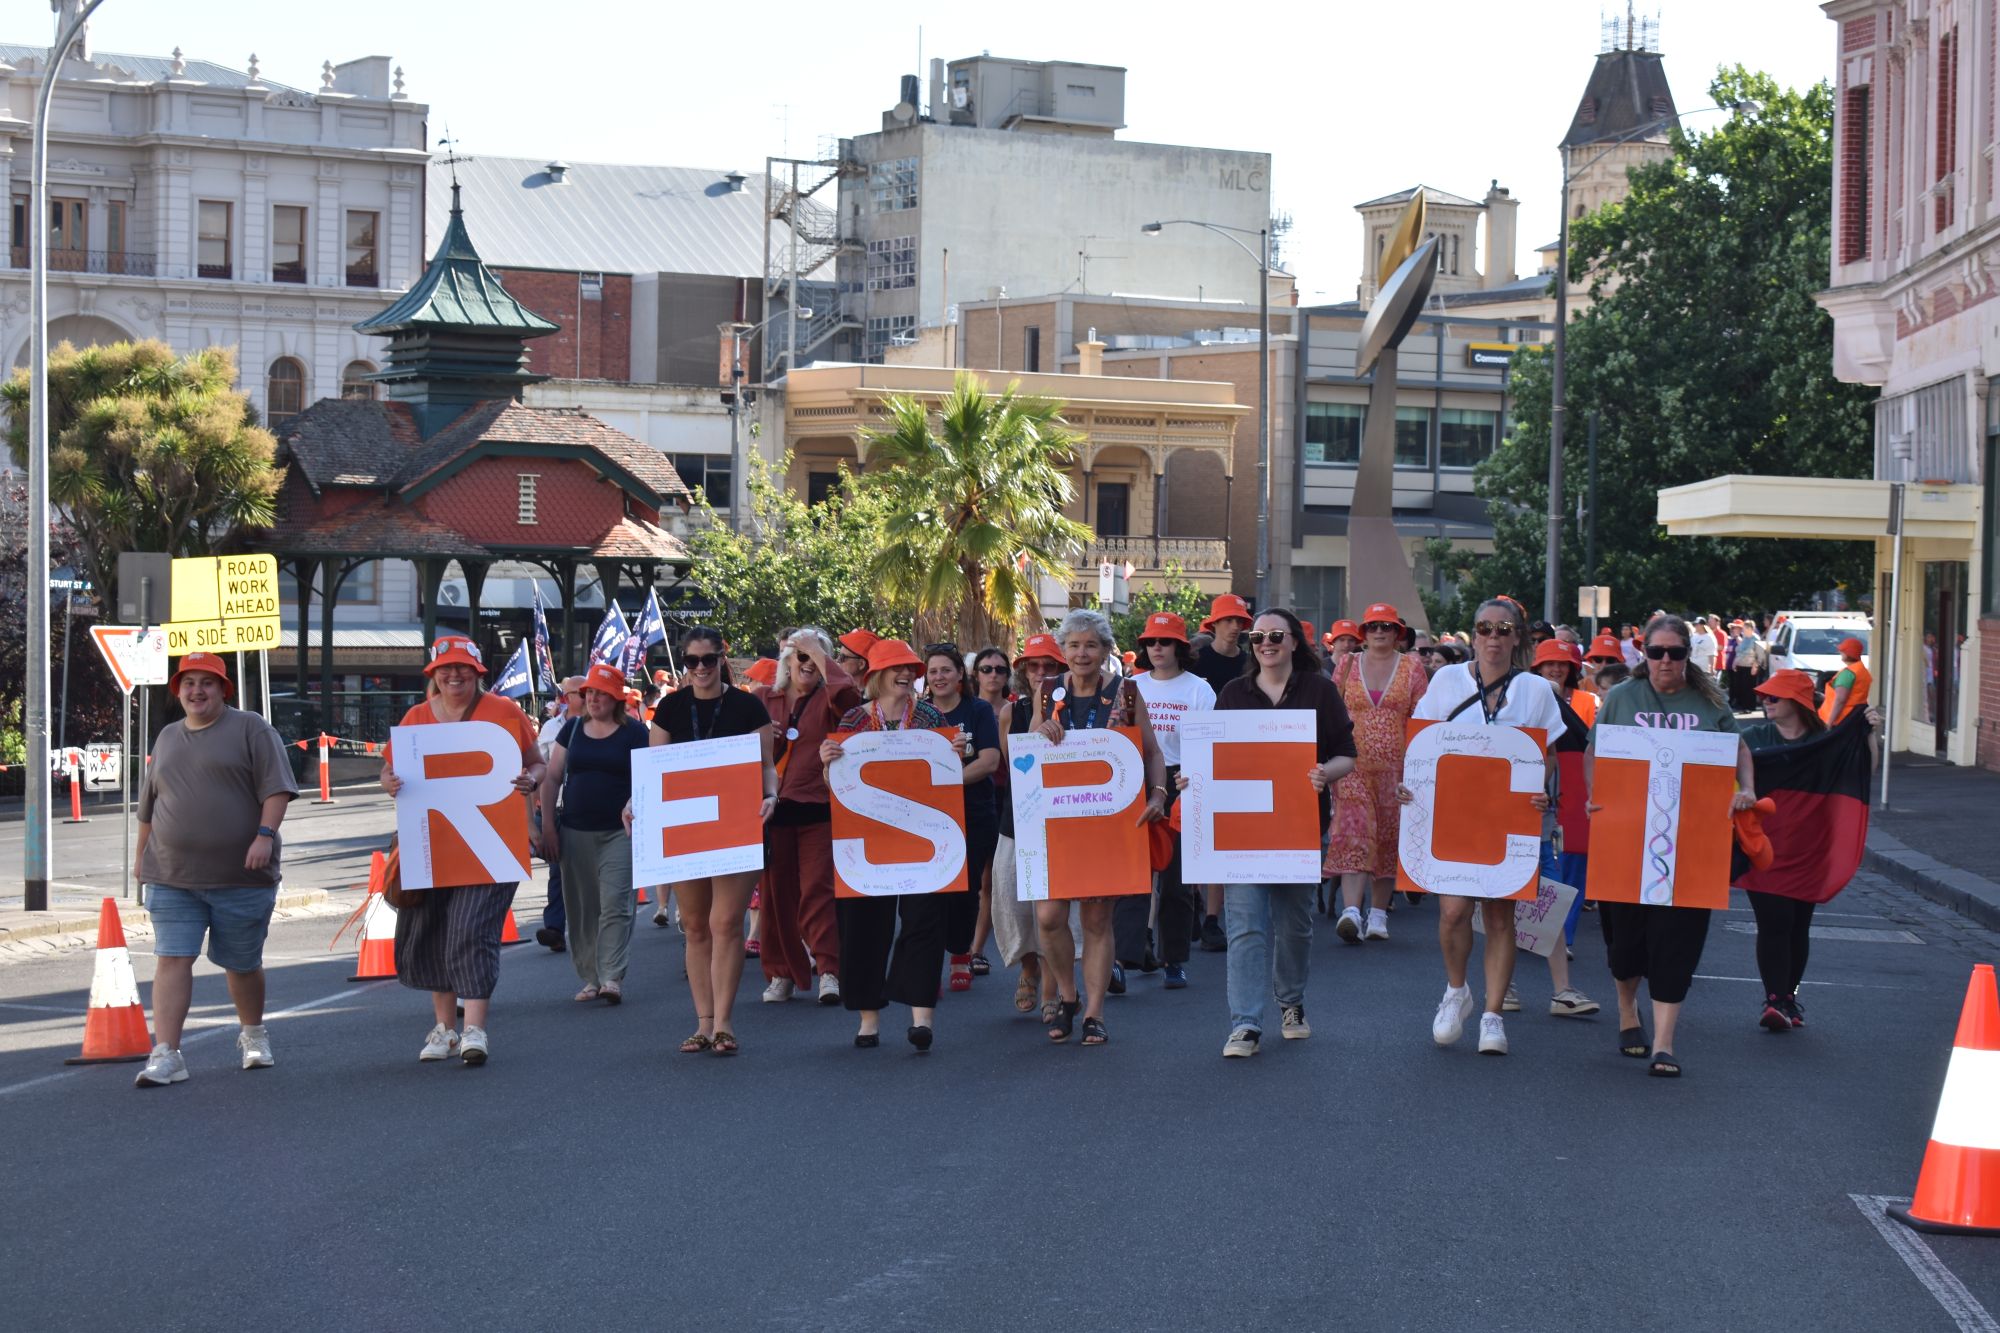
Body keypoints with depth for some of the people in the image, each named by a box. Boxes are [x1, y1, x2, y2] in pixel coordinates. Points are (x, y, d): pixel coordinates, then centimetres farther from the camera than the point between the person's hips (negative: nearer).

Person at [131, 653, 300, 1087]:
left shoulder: (250, 729, 0)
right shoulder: (168, 738, 17)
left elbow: (276, 788, -8)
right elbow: (148, 804, 24)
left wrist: (265, 834, -20)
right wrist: (141, 853, 23)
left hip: (240, 875, -3)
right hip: (171, 876, 3)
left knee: (242, 963, 9)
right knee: (172, 960, -7)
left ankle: (253, 1034, 33)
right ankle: (165, 1055, -11)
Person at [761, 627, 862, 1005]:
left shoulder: (828, 699, 4)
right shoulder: (768, 702, 12)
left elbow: (846, 692, -21)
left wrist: (820, 654, -11)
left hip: (818, 807, -3)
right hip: (774, 808, 3)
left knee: (818, 888, -10)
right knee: (776, 890, 5)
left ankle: (829, 970, -13)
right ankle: (781, 972, 13)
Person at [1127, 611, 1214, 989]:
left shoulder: (1198, 690, 2)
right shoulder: (1131, 687, 12)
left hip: (1180, 785, -2)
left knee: (1176, 878, 5)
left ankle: (1175, 961, 14)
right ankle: (1123, 956, -14)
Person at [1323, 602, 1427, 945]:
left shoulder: (1411, 667, 7)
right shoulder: (1348, 666, 9)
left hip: (1395, 768, 1)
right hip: (1353, 765, -1)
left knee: (1389, 838, 5)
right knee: (1354, 832, -14)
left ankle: (1378, 914, 14)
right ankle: (1351, 911, -25)